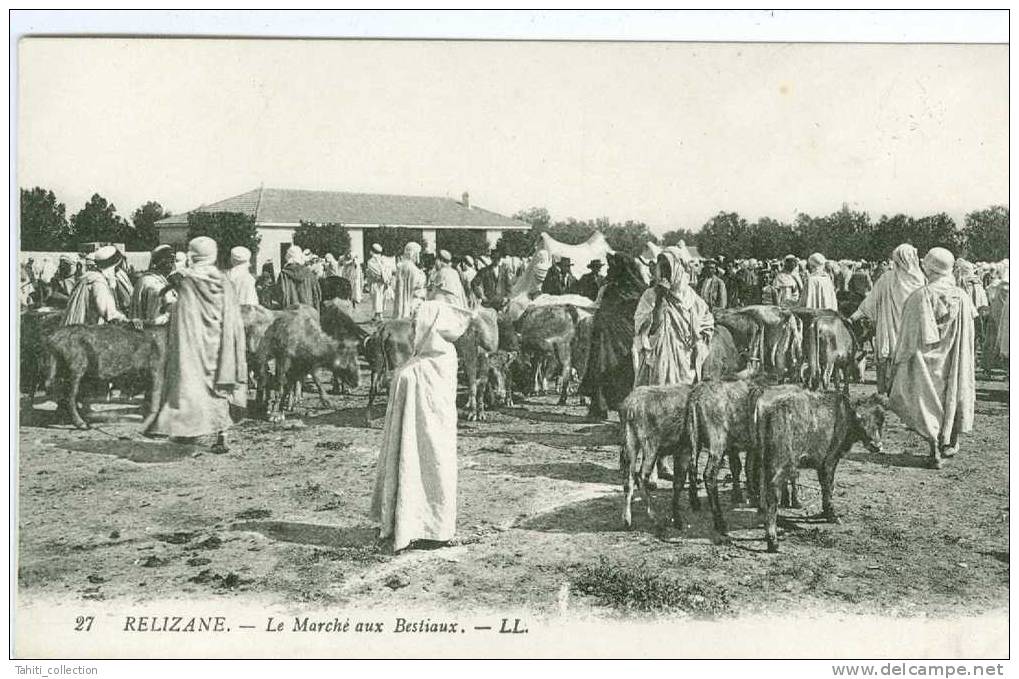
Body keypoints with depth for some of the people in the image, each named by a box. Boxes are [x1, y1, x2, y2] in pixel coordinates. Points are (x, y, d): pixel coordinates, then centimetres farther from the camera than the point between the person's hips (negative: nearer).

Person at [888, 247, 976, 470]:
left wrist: (898, 361, -3)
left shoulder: (919, 296, -15)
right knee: (954, 395, 19)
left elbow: (909, 334, -11)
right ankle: (951, 444, 30)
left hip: (927, 360, -3)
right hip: (954, 360, 3)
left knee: (928, 401, 4)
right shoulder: (962, 297, -4)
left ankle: (935, 452, -2)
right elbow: (968, 333, 5)